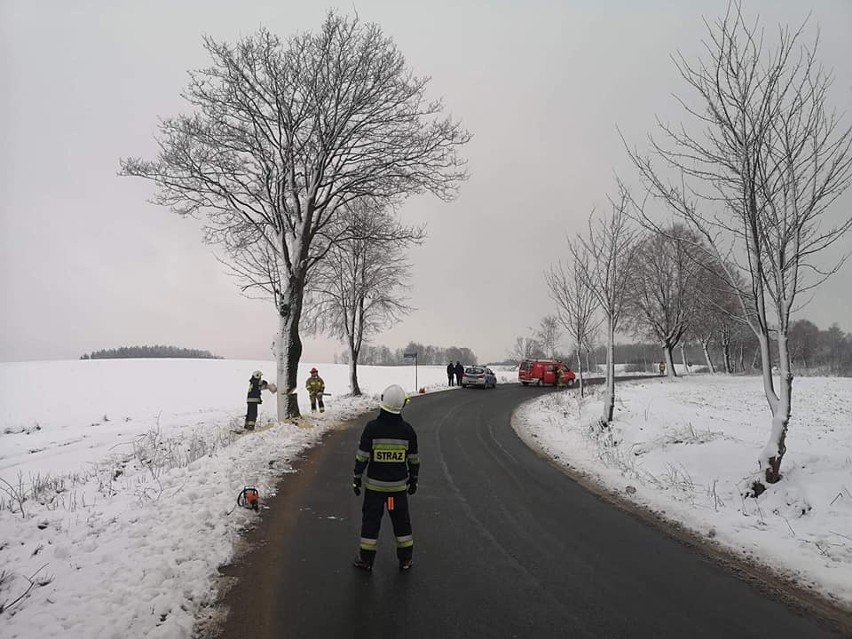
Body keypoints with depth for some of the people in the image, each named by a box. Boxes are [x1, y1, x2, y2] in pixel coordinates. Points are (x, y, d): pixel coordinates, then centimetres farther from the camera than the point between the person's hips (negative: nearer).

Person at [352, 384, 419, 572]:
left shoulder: (372, 428, -15)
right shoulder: (407, 430, -8)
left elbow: (362, 457, -10)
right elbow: (414, 459, 1)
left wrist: (357, 479, 1)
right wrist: (413, 480, 15)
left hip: (374, 484, -2)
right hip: (399, 485, 2)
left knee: (371, 521, 11)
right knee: (401, 520, 15)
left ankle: (366, 560, 21)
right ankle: (406, 559, 25)